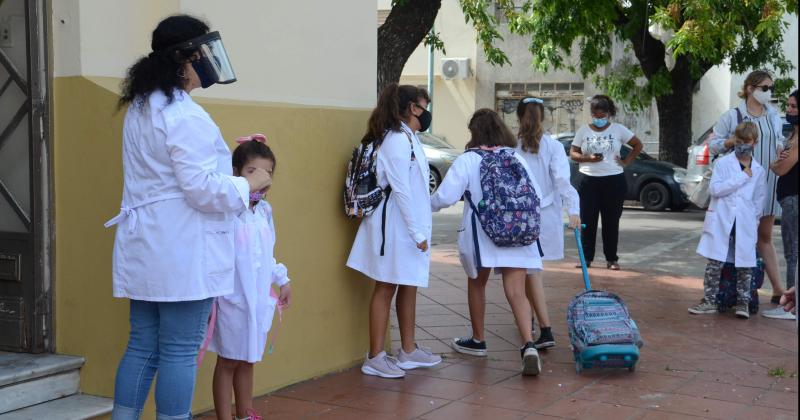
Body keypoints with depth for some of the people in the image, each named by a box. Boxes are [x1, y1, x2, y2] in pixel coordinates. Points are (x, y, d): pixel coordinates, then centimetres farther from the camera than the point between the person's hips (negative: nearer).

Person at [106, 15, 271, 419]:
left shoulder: (140, 107, 14)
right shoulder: (185, 116, -18)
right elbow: (202, 189, -21)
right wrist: (249, 183, -6)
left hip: (146, 249, 9)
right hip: (182, 253, -9)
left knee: (142, 346, 13)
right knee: (180, 351, 0)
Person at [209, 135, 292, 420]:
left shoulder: (264, 210, 6)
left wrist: (282, 279, 19)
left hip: (259, 299, 7)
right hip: (232, 299, -7)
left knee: (248, 360, 18)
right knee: (228, 362, 6)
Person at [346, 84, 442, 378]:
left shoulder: (406, 138, 15)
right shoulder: (397, 139, -16)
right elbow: (400, 190, -19)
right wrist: (417, 232, -17)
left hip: (409, 225, 9)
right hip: (396, 226, -9)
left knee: (409, 285, 15)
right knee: (386, 288, -2)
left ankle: (408, 351, 26)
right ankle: (375, 359, 5)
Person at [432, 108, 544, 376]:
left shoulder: (467, 161, -6)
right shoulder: (517, 159, 5)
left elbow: (445, 196, -11)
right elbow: (535, 195, 5)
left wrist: (428, 204, 9)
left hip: (481, 235, -2)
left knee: (477, 283, 21)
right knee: (516, 292, -2)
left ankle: (478, 340, 35)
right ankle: (529, 345, -22)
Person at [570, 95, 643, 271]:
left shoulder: (618, 130, 3)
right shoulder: (583, 131, 5)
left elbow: (638, 145, 9)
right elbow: (573, 153, 5)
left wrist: (626, 161, -1)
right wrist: (588, 158, -13)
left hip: (614, 181, -1)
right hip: (589, 181, 1)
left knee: (611, 221, 4)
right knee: (587, 221, 1)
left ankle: (612, 259, 11)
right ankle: (587, 257, 9)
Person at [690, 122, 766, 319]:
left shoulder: (758, 171, 9)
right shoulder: (723, 163, 2)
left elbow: (759, 200, 13)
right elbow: (715, 188, -12)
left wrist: (754, 221, 5)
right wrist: (743, 176, -11)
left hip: (745, 225, 2)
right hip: (721, 222, -2)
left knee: (745, 264, 1)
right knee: (715, 263, -1)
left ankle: (743, 302, 15)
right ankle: (709, 301, 8)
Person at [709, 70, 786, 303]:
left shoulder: (774, 116, 11)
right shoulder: (731, 116, -4)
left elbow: (780, 141, 21)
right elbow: (713, 145, -2)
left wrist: (782, 149, -2)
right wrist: (733, 141, -20)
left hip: (768, 181, 5)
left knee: (765, 236, 11)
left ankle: (777, 289, 13)